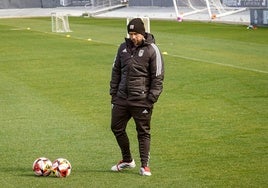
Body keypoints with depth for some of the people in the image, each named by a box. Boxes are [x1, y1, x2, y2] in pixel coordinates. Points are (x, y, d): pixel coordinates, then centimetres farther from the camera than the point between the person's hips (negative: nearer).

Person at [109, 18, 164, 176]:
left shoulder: (152, 50, -6)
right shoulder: (124, 47, 10)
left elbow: (158, 76, -7)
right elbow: (116, 71, 18)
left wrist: (152, 97, -12)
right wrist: (113, 92, 11)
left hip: (141, 100, -6)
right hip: (121, 98, 6)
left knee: (143, 132, 0)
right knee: (117, 128, 11)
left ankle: (145, 165, 8)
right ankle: (127, 160, 28)